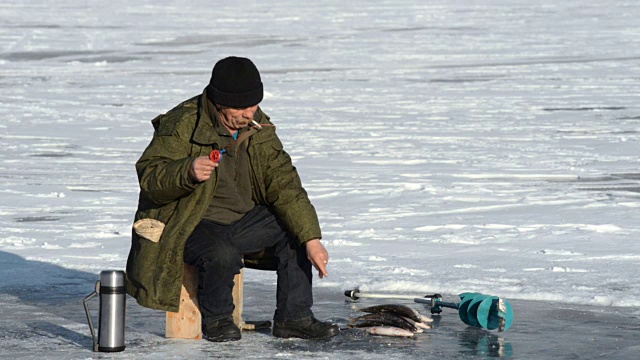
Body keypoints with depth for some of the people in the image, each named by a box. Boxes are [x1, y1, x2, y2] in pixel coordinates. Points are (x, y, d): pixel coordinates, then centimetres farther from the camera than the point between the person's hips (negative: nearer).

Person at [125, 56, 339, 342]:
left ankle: (293, 318, 5)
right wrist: (188, 172, -44)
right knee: (223, 254, -35)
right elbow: (149, 175, -22)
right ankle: (215, 320, -8)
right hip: (187, 223, -7)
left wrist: (311, 239, -15)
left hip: (240, 220, 7)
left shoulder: (258, 128, -1)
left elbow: (284, 184, -5)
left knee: (296, 232, -5)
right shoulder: (183, 125, -19)